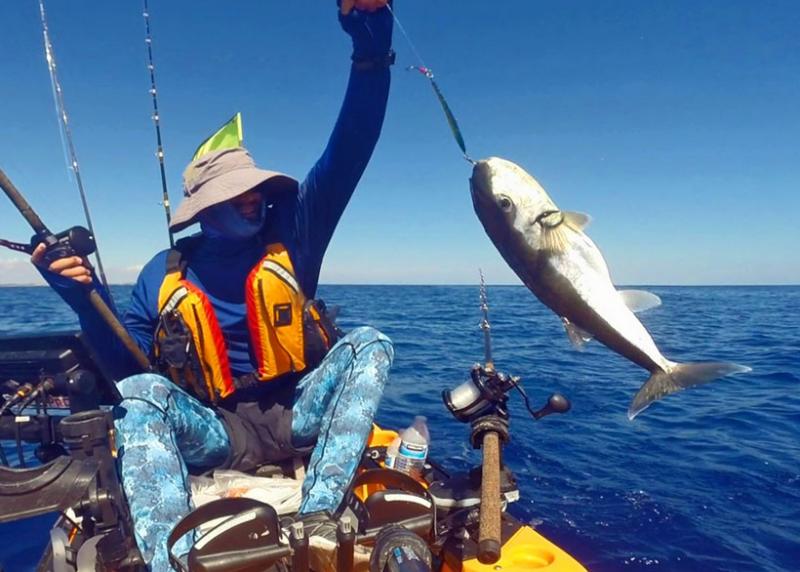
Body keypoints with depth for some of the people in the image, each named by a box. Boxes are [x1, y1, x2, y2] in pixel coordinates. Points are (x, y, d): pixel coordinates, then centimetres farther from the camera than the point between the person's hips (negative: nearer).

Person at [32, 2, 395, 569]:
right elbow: (125, 365, 7)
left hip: (299, 418, 0)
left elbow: (349, 151, -8)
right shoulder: (164, 275, 6)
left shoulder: (290, 239, 1)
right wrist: (85, 300, -11)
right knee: (138, 393, -27)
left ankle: (318, 521, -34)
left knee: (370, 344, -23)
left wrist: (372, 52, -20)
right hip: (213, 432, 1)